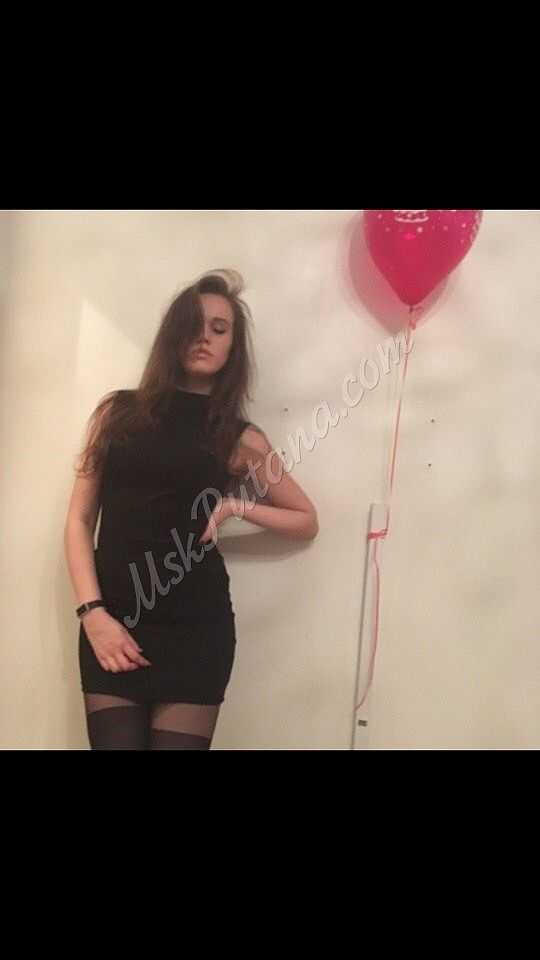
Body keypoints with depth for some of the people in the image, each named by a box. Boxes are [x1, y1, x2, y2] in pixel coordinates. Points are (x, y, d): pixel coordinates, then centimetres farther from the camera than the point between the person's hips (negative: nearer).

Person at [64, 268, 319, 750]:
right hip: (113, 622, 1)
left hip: (195, 627, 0)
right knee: (115, 742, 2)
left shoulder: (240, 438, 5)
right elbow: (80, 518, 4)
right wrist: (92, 612, -7)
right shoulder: (119, 411, 6)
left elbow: (307, 522, 13)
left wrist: (237, 506, -2)